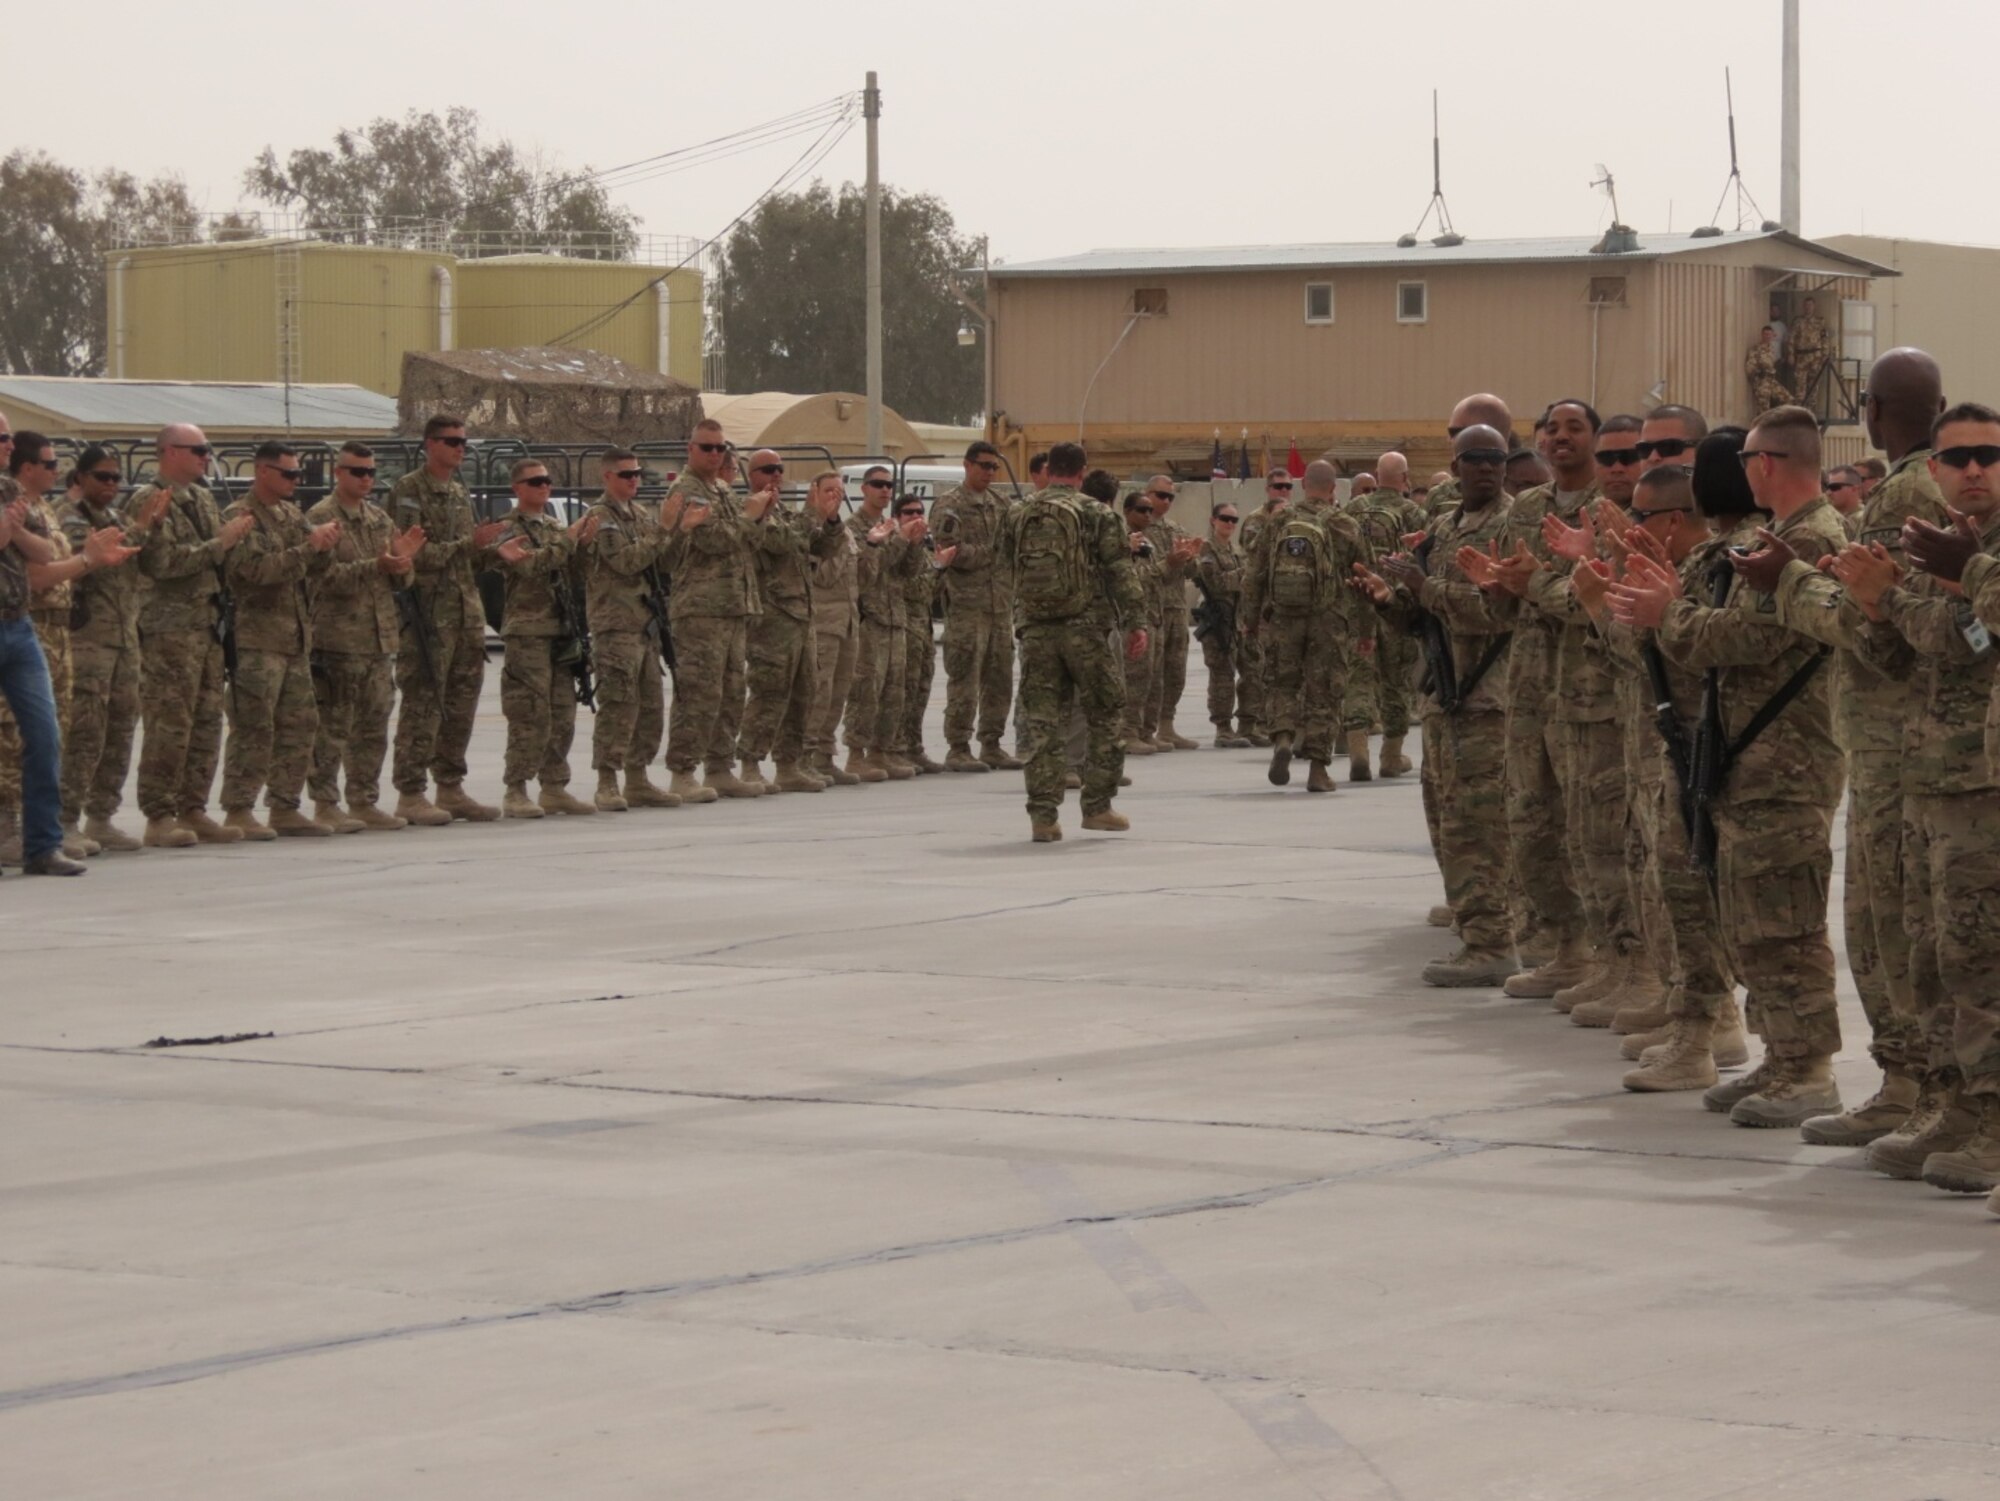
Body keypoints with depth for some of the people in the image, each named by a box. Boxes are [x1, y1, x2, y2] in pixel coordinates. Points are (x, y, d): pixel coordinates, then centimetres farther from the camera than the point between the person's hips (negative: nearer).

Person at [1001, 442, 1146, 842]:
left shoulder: (1017, 516, 8)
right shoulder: (1095, 515, -3)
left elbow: (1007, 573, 14)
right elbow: (1120, 573, -6)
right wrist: (1134, 624, -4)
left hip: (1036, 631, 3)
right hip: (1084, 628, -3)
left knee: (1042, 723, 4)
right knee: (1105, 715, 11)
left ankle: (1043, 816, -2)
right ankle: (1097, 806, 11)